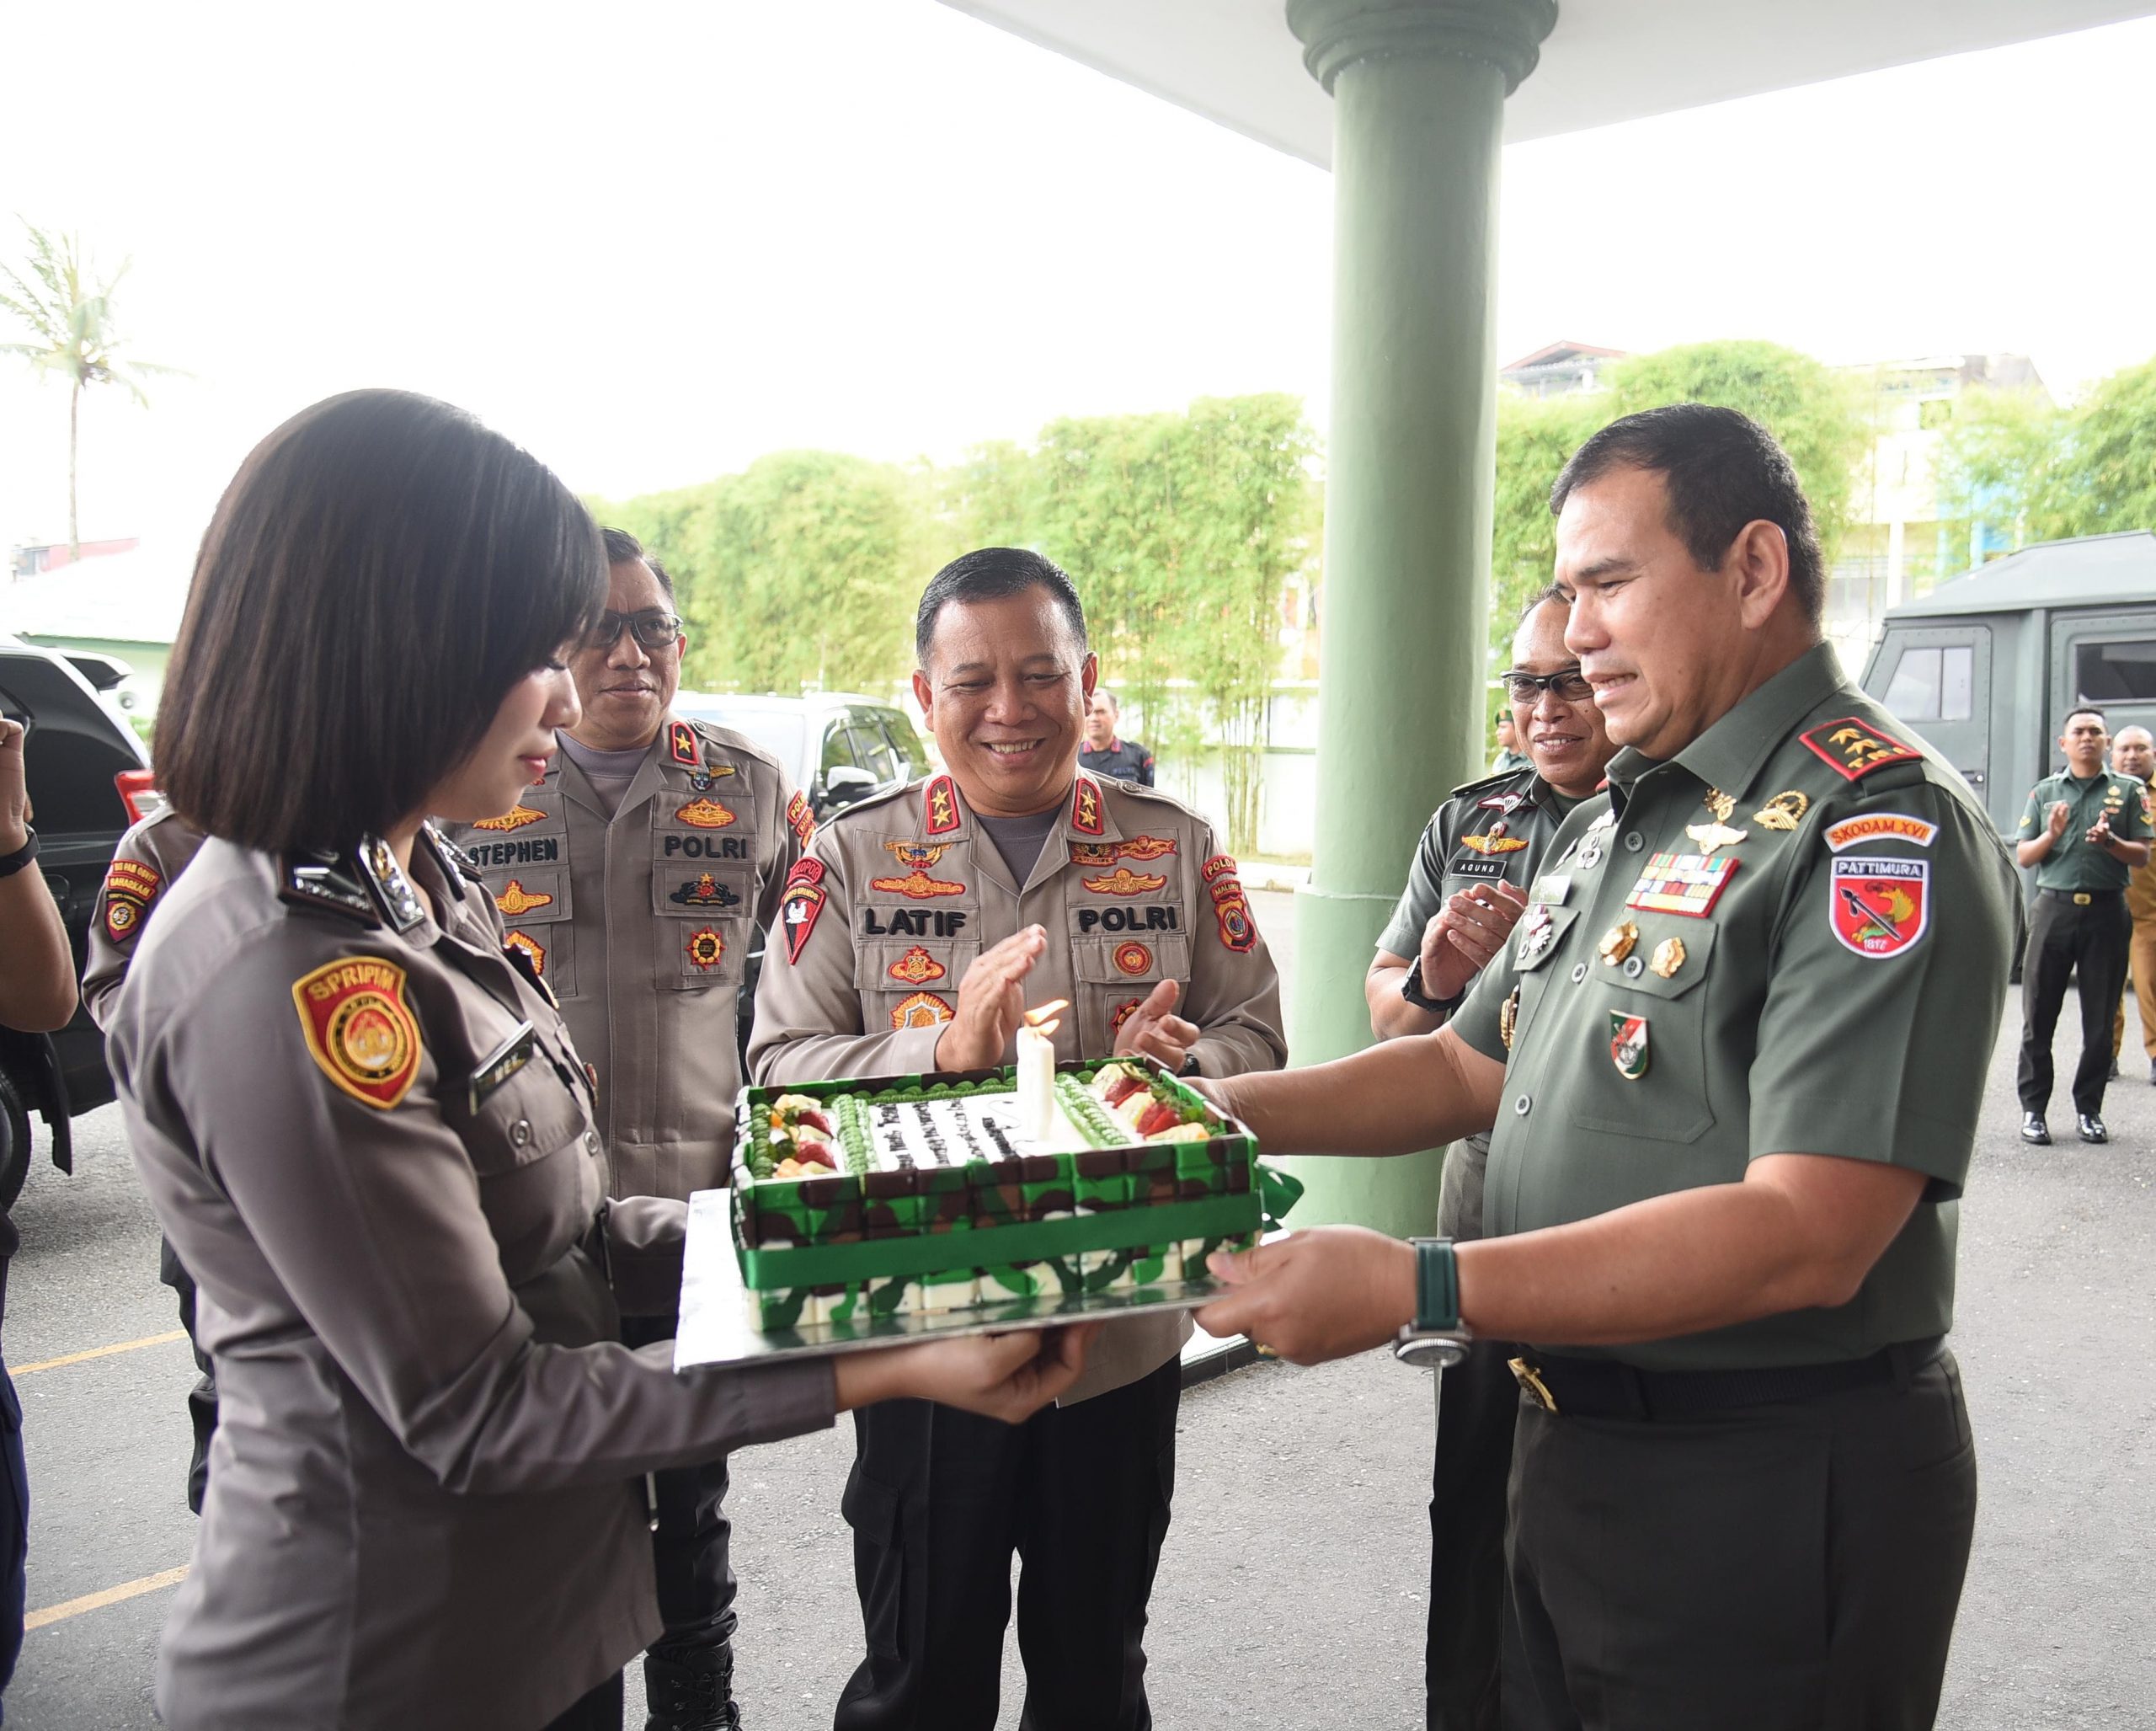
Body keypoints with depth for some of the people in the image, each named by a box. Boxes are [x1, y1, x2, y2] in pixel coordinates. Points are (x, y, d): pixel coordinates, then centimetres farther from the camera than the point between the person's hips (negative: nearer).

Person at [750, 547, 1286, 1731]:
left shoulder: (1177, 852, 2)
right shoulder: (852, 858, -3)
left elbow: (1256, 1039, 2)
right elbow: (780, 1065, -8)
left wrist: (1181, 1062, -20)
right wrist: (943, 1048, -25)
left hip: (1124, 1336, 2)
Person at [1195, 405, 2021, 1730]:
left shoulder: (1881, 834, -19)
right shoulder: (1615, 826, 10)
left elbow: (1805, 1238, -28)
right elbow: (1469, 1070, 13)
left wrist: (1408, 1290, -32)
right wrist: (1215, 1109, 0)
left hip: (1773, 1497, -8)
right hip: (1571, 1446, 8)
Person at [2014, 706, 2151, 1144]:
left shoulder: (2128, 791, 9)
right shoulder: (2044, 792, 11)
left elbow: (2142, 856, 5)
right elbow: (2023, 856, 8)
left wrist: (2111, 842, -15)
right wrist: (2052, 835, -10)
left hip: (2107, 911, 0)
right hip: (2054, 907, 0)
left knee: (2100, 1019, 5)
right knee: (2039, 1015, -1)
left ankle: (2088, 1109, 14)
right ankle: (2033, 1108, 5)